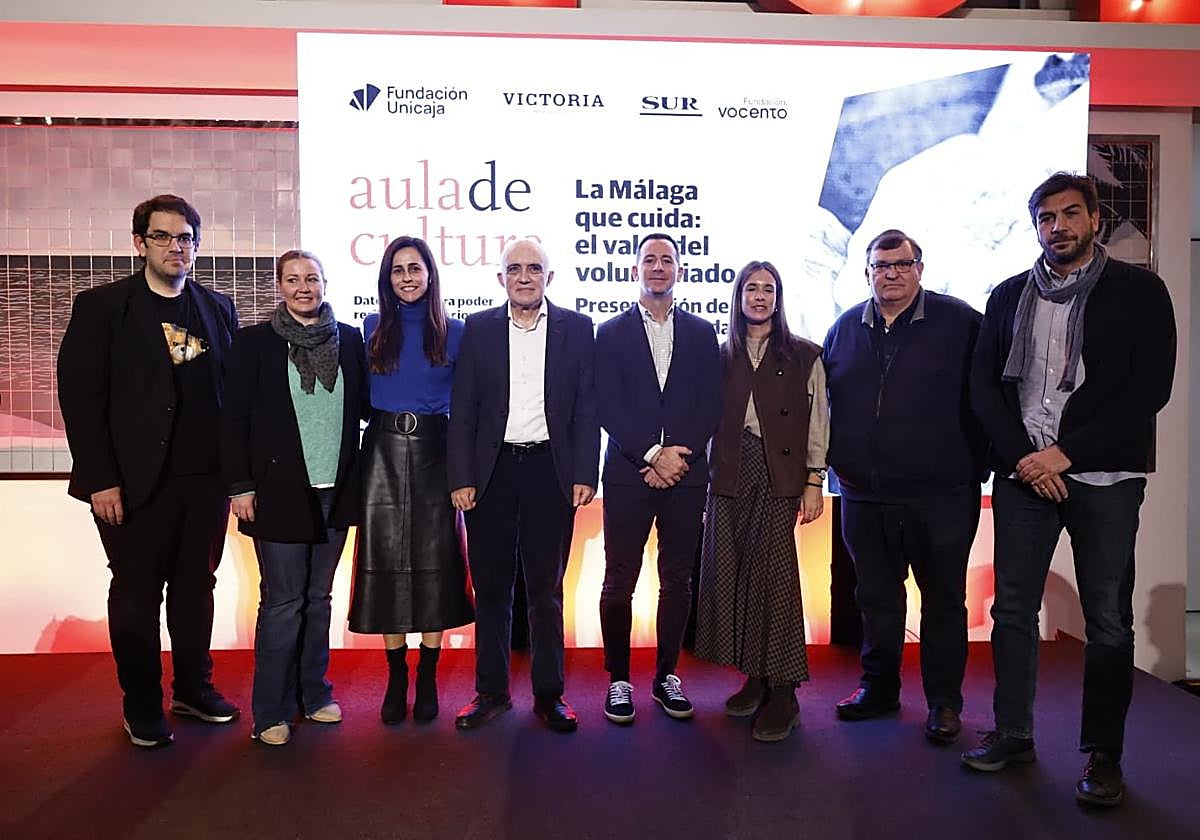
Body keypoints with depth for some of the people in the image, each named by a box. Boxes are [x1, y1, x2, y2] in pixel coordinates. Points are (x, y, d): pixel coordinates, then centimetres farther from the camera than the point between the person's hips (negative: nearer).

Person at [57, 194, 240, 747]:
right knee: (137, 593, 8)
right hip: (136, 482, -3)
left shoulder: (219, 309, 9)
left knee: (196, 586, 14)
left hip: (207, 479, 4)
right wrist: (101, 479, -12)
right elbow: (80, 397, -7)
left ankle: (194, 688, 29)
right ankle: (142, 707, 22)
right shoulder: (101, 306, -1)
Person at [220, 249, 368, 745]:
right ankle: (272, 711, 16)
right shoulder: (254, 342, -1)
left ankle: (313, 694, 27)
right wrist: (240, 486, -7)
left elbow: (365, 404, 11)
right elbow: (234, 419, -3)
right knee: (282, 601, 1)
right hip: (280, 491, -3)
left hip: (334, 490, 3)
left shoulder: (348, 339, 7)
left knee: (318, 596, 13)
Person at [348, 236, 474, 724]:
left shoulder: (454, 332, 4)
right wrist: (383, 420, -2)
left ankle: (427, 680, 15)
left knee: (434, 561, 2)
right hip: (384, 452, 1)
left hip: (434, 452, -1)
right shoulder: (373, 329, 8)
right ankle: (396, 679, 16)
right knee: (387, 561, 3)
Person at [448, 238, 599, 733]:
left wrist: (584, 475, -6)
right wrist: (461, 478, -4)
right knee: (491, 588, 9)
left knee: (546, 589, 9)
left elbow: (587, 408, 2)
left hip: (550, 470, -1)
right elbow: (462, 410, 3)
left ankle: (549, 695, 22)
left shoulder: (576, 328, 4)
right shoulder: (478, 329, 6)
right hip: (492, 470, 1)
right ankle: (491, 692, 24)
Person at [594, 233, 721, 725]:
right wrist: (652, 454, -12)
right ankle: (619, 680, 14)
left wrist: (677, 456, -9)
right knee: (619, 582, 1)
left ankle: (666, 676, 21)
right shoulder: (611, 333, 6)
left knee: (677, 582, 7)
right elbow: (607, 408, -3)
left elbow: (711, 406, 4)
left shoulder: (701, 334, 11)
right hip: (628, 475, -1)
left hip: (685, 474, 2)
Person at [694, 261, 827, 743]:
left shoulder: (803, 356, 6)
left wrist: (814, 482, -4)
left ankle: (783, 691, 3)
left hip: (778, 474, -3)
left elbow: (817, 423, 3)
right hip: (731, 473, 3)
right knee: (731, 572, 3)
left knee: (775, 574, -7)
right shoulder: (723, 356, 13)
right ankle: (755, 677, 17)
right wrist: (709, 474, 0)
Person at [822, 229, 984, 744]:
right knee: (877, 597, 15)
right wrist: (834, 460, 8)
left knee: (944, 600, 8)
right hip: (863, 496, 4)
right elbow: (821, 400, 16)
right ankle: (879, 687, 31)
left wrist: (974, 466, -6)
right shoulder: (845, 328, 9)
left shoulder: (960, 322, -3)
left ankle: (944, 702, 23)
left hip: (940, 495, -3)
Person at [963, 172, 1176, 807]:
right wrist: (1022, 457, -7)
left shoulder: (1139, 291, 3)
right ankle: (1013, 734, 21)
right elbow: (983, 386, 7)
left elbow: (1150, 389, -6)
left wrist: (1066, 453, -13)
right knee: (1012, 610, 7)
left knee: (1109, 623, 3)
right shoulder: (1009, 296, 11)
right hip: (1023, 473, 3)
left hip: (1105, 476, -2)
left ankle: (1102, 754, 18)